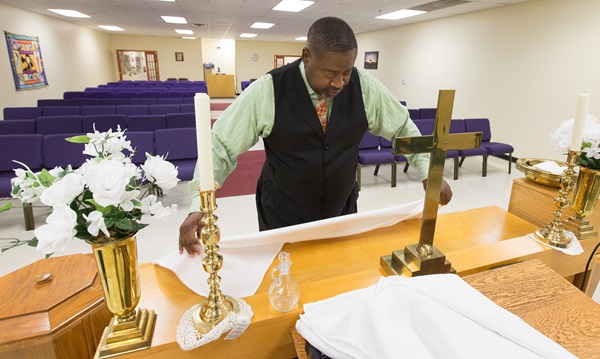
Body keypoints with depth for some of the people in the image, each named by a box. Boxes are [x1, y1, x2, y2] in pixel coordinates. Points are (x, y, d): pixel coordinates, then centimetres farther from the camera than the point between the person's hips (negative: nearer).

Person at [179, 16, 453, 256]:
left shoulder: (364, 87, -10)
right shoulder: (267, 91, -18)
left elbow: (403, 127, 5)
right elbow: (220, 147, -14)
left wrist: (429, 172, -6)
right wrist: (198, 206, -25)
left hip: (343, 212, 3)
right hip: (283, 220, -2)